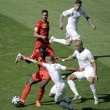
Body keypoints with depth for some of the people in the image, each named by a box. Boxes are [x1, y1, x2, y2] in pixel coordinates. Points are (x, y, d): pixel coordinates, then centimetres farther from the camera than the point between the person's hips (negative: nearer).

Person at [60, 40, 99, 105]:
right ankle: (77, 95, -5)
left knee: (91, 81, -36)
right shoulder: (76, 51, 4)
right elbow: (72, 57, 28)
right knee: (69, 78, -2)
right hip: (81, 71, 8)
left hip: (89, 70, -8)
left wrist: (95, 74, -26)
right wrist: (62, 60, 24)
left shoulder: (87, 52, -18)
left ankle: (96, 98, -18)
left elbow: (94, 63, -17)